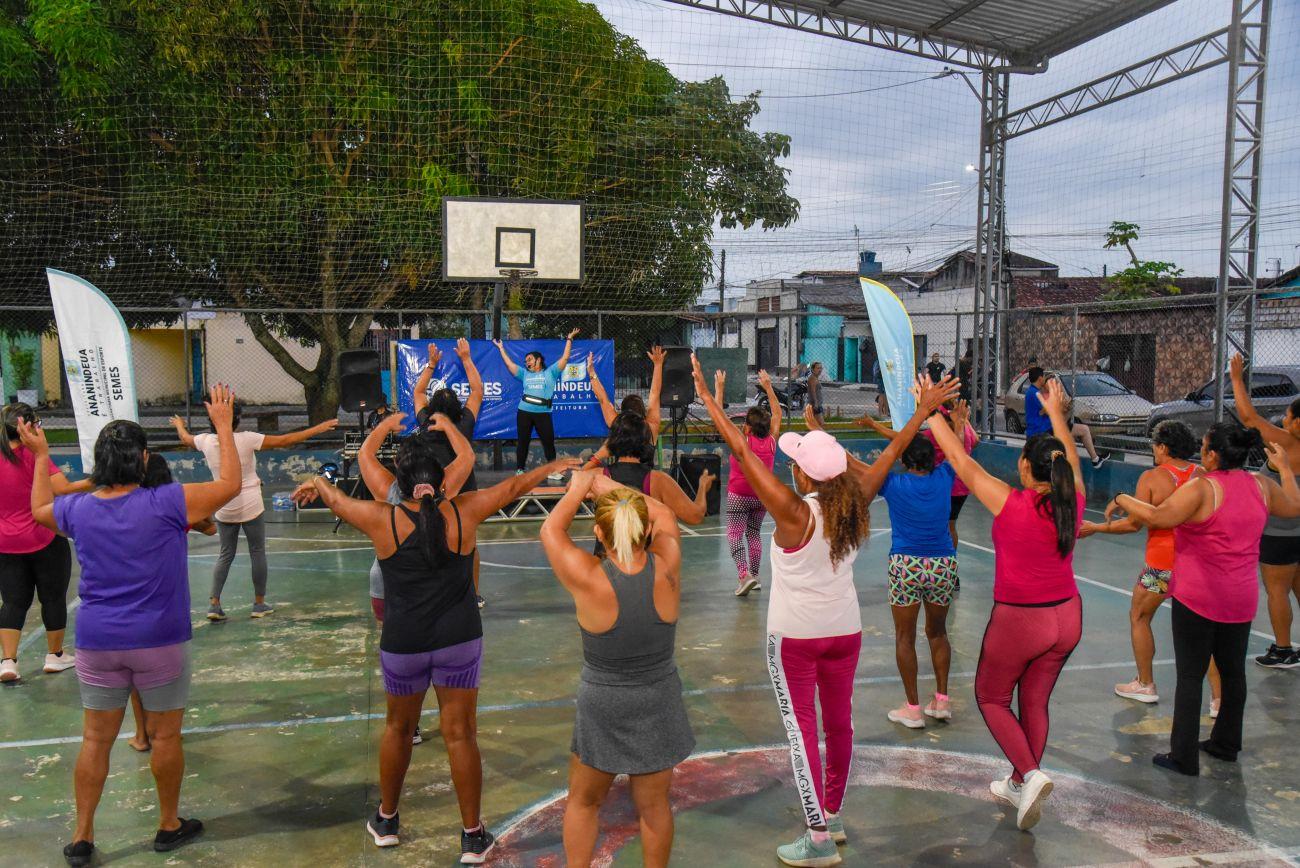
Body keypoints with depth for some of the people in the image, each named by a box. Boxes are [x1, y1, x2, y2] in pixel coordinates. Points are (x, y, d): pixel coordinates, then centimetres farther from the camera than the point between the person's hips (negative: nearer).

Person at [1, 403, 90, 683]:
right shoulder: (33, 454, -16)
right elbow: (63, 489, -22)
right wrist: (92, 482, -12)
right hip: (44, 541, -4)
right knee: (53, 597, 12)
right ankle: (55, 655, 23)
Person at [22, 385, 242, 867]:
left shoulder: (78, 509, -2)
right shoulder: (167, 504, -15)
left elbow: (39, 507, 22)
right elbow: (230, 483, -7)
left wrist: (41, 456, 31)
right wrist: (223, 425, 1)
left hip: (97, 642, 3)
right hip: (158, 644, -3)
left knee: (96, 740, 14)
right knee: (165, 736, 12)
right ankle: (169, 826, 26)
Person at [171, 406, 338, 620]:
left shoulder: (206, 441, -3)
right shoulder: (246, 439, -15)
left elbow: (185, 438, 20)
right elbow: (285, 440, -16)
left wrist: (179, 424, 43)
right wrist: (319, 428, -11)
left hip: (224, 510, 4)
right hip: (250, 507, -4)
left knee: (225, 555, 17)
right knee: (258, 553, 10)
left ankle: (214, 604, 11)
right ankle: (259, 604, 17)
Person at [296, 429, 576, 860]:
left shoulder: (382, 519, -9)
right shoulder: (463, 512, -8)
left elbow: (335, 499, 11)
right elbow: (514, 486, 8)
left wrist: (317, 482, 33)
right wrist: (553, 466, 24)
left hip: (403, 645, 0)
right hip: (459, 640, 0)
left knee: (398, 728, 20)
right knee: (461, 734, 7)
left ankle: (386, 821, 37)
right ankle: (473, 837, 17)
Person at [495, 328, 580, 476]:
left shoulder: (550, 372, 10)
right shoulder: (525, 374, 18)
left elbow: (565, 358, 7)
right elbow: (509, 363, 21)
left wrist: (569, 339, 7)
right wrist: (501, 348, 25)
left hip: (543, 413, -2)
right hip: (524, 412, 2)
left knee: (549, 441, 0)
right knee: (523, 441, 6)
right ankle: (519, 469, 12)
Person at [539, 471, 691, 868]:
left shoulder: (588, 579, -25)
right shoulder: (666, 569, -19)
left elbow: (551, 529, -6)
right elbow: (665, 514, 2)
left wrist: (578, 489, 7)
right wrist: (610, 486, 6)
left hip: (602, 704, -2)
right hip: (659, 702, 2)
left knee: (583, 802, 22)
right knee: (654, 806, 19)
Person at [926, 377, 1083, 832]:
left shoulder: (1011, 504, -21)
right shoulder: (1071, 501, -7)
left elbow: (961, 459, -14)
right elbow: (1071, 459, 14)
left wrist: (930, 411, -5)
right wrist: (1057, 413, 28)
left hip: (1018, 621, -5)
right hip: (1066, 617, 6)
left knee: (991, 697, 16)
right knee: (1035, 701, 19)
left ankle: (1030, 774, 0)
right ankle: (1018, 786, 30)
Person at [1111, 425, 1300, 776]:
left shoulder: (1201, 489, -19)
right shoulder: (1262, 485, 2)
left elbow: (1155, 517, -21)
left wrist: (1122, 500, -5)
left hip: (1197, 598, -6)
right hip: (1241, 600, 7)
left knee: (1190, 676, 1)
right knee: (1233, 672, 19)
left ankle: (1184, 757, 5)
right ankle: (1226, 744, 33)